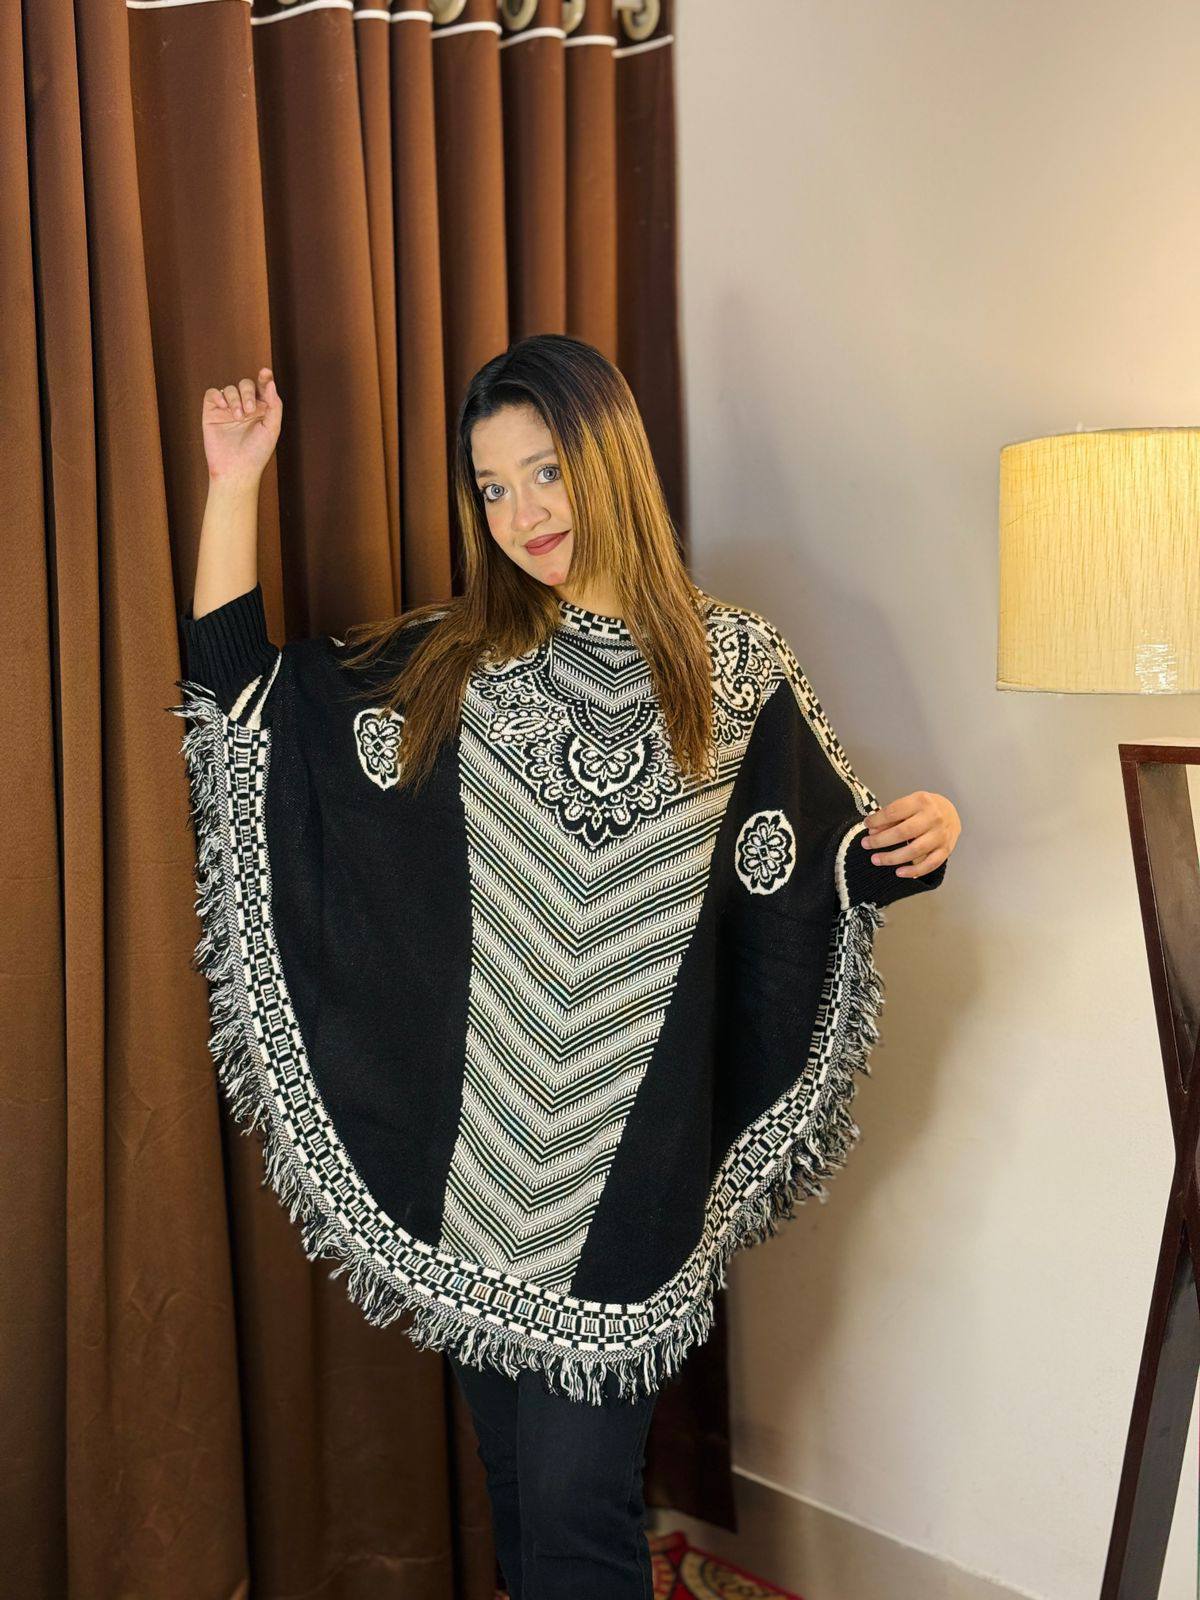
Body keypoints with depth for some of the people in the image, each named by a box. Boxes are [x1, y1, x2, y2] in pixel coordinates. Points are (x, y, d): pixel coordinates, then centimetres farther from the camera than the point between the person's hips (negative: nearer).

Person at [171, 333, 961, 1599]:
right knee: (515, 1480, 17)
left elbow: (825, 862, 8)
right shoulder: (445, 664, 4)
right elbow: (237, 691, 4)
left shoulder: (733, 665, 1)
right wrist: (234, 488, 0)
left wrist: (919, 832, -13)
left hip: (632, 1160, -2)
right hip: (474, 1148, 3)